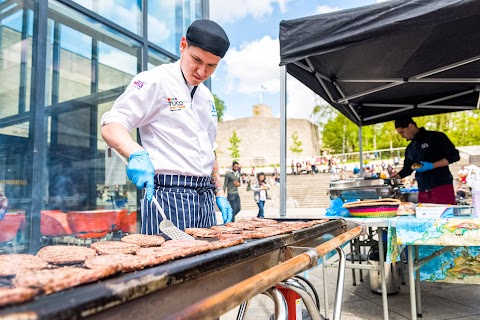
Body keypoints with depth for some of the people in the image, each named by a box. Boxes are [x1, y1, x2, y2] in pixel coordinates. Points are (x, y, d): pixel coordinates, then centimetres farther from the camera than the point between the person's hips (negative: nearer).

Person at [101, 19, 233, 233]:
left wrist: (219, 193, 17)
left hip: (205, 198, 8)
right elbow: (111, 127, -13)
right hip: (168, 194, -7)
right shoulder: (155, 81, -6)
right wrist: (137, 155, -33)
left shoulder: (206, 96, 17)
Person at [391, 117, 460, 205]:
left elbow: (454, 156, -4)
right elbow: (406, 169, 25)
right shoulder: (410, 149, 18)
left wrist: (431, 166, -14)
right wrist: (392, 178, 9)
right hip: (423, 192, 6)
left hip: (442, 187, -5)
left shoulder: (435, 137, 0)